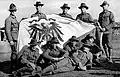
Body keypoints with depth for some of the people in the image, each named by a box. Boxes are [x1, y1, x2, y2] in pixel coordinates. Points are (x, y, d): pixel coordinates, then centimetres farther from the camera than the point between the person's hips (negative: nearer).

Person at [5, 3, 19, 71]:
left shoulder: (15, 19, 18)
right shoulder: (8, 19, -9)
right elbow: (7, 30, -15)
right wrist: (11, 40, -20)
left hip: (16, 38, 9)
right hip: (12, 39, -9)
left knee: (14, 52, 13)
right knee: (14, 52, -9)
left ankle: (15, 65, 21)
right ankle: (13, 67, -3)